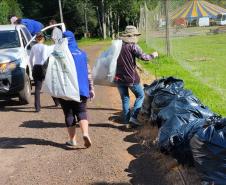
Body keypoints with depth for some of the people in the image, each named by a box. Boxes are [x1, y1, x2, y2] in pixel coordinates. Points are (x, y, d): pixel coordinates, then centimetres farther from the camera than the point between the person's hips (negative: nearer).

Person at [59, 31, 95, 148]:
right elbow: (88, 73, 9)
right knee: (81, 112, 9)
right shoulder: (81, 53, 7)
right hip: (81, 89, 3)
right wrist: (91, 88, 14)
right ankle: (85, 133, -14)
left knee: (69, 114, 8)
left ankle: (72, 140, 12)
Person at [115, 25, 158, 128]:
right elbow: (143, 56, -16)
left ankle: (127, 121, 15)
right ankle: (133, 117, 0)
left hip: (119, 77, 5)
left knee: (125, 99, 14)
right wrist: (153, 55, 2)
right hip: (131, 77, -5)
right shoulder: (132, 46, -12)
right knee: (140, 95, 13)